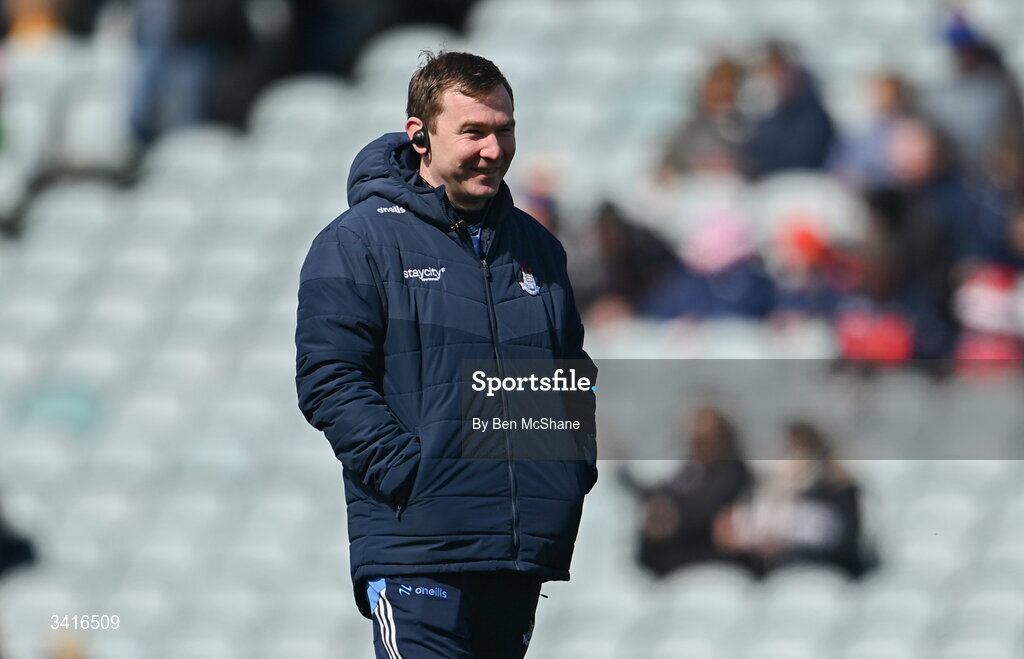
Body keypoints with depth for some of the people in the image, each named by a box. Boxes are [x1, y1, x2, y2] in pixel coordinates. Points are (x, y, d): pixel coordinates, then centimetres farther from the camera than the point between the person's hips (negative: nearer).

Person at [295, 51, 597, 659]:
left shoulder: (538, 249, 19)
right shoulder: (360, 242, -1)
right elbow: (329, 379, -8)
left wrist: (577, 468, 8)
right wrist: (410, 475, -17)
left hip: (528, 550, 6)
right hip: (415, 552, -6)